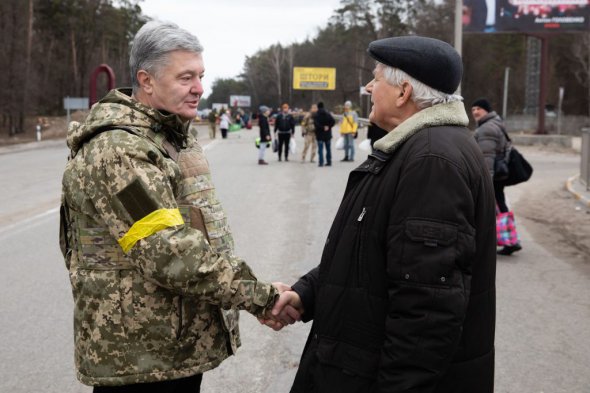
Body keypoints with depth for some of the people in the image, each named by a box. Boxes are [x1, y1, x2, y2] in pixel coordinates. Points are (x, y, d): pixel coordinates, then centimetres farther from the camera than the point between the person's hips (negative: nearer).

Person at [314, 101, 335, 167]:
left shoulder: (316, 115, -7)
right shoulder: (328, 114, 2)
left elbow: (316, 123, -21)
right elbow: (333, 121, -8)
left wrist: (322, 128, -14)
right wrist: (328, 127, -4)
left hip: (320, 134, -3)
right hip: (327, 134, 3)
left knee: (320, 149, -2)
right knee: (328, 148, 12)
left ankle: (321, 162, -8)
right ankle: (329, 161, 14)